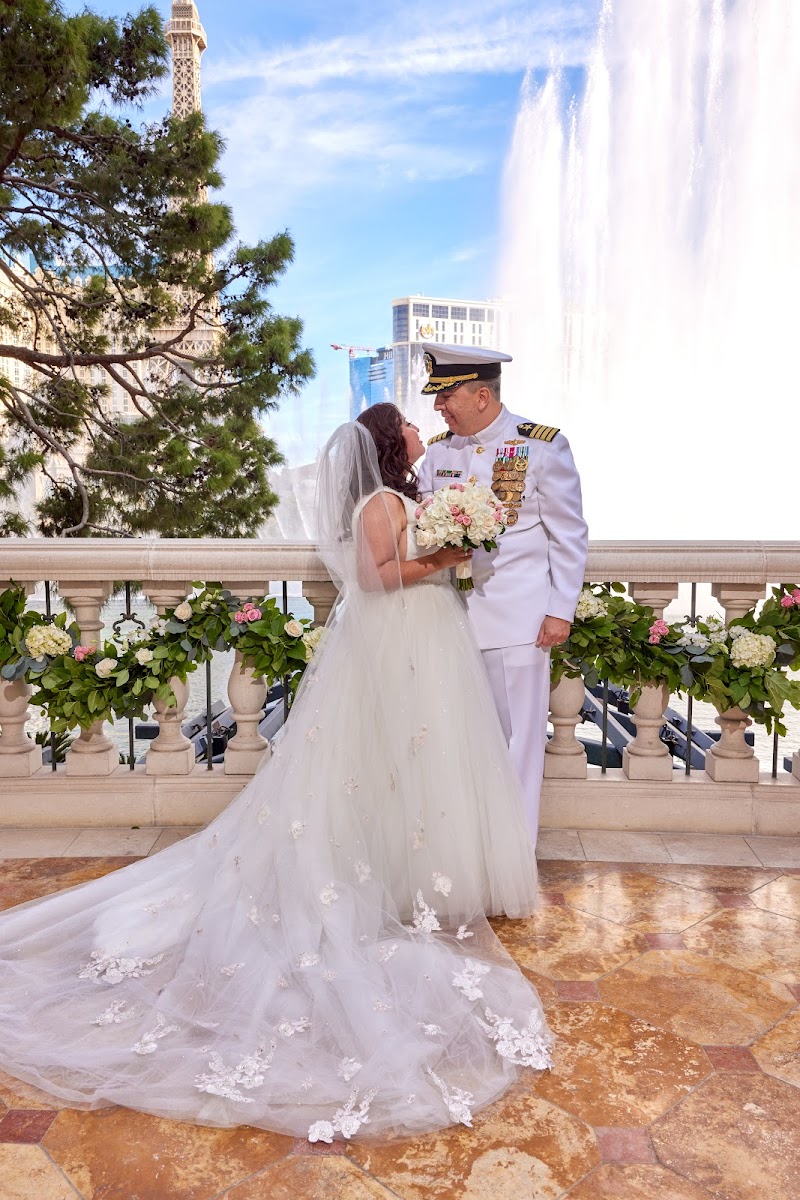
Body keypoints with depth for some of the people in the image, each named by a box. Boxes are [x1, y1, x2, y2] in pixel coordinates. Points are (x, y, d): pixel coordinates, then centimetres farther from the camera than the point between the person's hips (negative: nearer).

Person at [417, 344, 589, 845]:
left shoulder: (544, 446, -4)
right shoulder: (438, 451, 9)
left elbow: (569, 535, -2)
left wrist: (561, 610, -6)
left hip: (517, 617, -4)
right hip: (451, 614, 5)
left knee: (518, 730, 4)